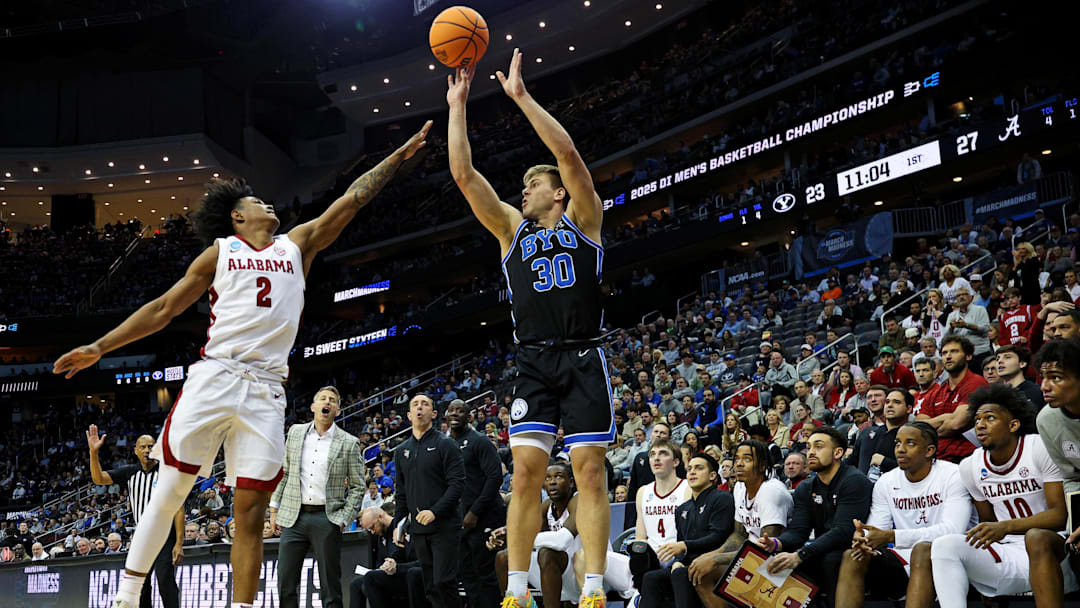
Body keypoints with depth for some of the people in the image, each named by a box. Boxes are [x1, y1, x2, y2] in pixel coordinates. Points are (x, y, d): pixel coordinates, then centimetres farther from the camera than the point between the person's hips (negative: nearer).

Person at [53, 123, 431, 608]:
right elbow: (164, 308, 16)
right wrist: (99, 347, 11)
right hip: (213, 380, -1)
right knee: (169, 492, -4)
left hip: (265, 394, 2)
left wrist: (401, 155, 15)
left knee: (251, 510, -3)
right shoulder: (221, 252, 15)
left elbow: (352, 199, 18)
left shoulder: (297, 245, 20)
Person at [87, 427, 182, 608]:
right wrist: (93, 452, -14)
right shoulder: (130, 472, 9)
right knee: (139, 586, 8)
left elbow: (179, 510, -8)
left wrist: (179, 543, -15)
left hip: (165, 537, -6)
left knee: (165, 581, -20)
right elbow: (99, 478, 2)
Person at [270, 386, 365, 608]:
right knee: (285, 585, 2)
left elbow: (358, 487, 3)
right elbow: (283, 473, 16)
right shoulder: (295, 433, 11)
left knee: (331, 588, 0)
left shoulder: (349, 443, 2)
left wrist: (343, 519, -6)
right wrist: (274, 508, 11)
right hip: (294, 517, 3)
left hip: (327, 520, -3)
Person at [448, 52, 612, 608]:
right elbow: (463, 174, 8)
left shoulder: (583, 219, 8)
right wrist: (457, 105, 6)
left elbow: (568, 153, -7)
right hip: (534, 363, 3)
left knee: (590, 472, -5)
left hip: (583, 359, -2)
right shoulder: (512, 228, 16)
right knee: (525, 472, -6)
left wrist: (521, 96, -8)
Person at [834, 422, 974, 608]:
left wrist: (891, 536, -26)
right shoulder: (886, 482, 10)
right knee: (852, 556, -17)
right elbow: (876, 529, 6)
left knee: (922, 549, -36)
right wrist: (863, 540, -22)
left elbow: (952, 530, -19)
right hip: (904, 560, 5)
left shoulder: (952, 475, -7)